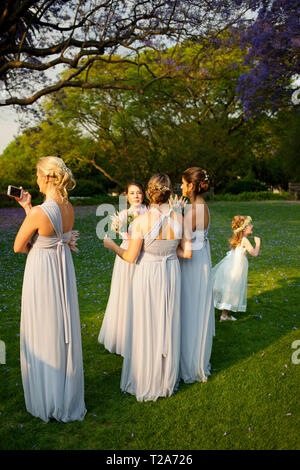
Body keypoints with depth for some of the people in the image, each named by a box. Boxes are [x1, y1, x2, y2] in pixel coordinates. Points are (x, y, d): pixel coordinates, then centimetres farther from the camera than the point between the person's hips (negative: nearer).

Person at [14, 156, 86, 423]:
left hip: (41, 276, -7)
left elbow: (18, 247, -10)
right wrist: (28, 208, 12)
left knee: (42, 338, 11)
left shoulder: (38, 213, -23)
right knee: (65, 336, 18)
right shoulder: (69, 209, -2)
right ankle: (68, 398, 35)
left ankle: (47, 402, 29)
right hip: (64, 273, 7)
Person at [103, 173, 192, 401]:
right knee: (168, 325, 18)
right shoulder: (179, 218, -9)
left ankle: (145, 381, 28)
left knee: (146, 327, 12)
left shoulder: (142, 220, -20)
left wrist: (112, 245, 4)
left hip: (147, 274, -4)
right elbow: (187, 253, -2)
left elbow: (130, 257, -14)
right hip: (171, 273, 4)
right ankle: (167, 379, 35)